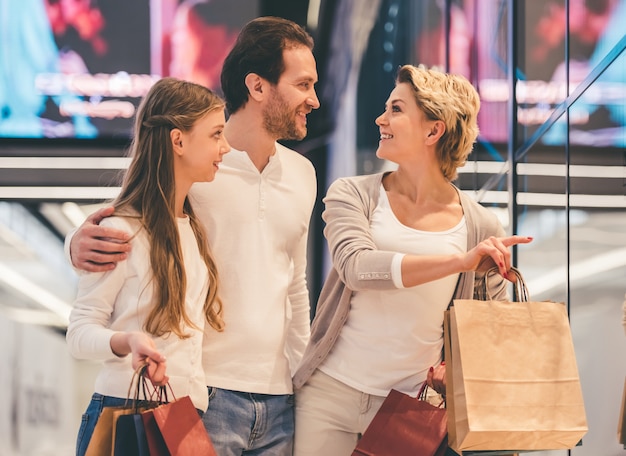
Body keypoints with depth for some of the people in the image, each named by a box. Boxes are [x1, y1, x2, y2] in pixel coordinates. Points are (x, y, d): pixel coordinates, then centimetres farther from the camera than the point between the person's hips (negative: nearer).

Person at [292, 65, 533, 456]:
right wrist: (461, 261, -28)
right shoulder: (353, 195, 0)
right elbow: (357, 268, -20)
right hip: (332, 393, 0)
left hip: (414, 407, 0)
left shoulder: (481, 228, 1)